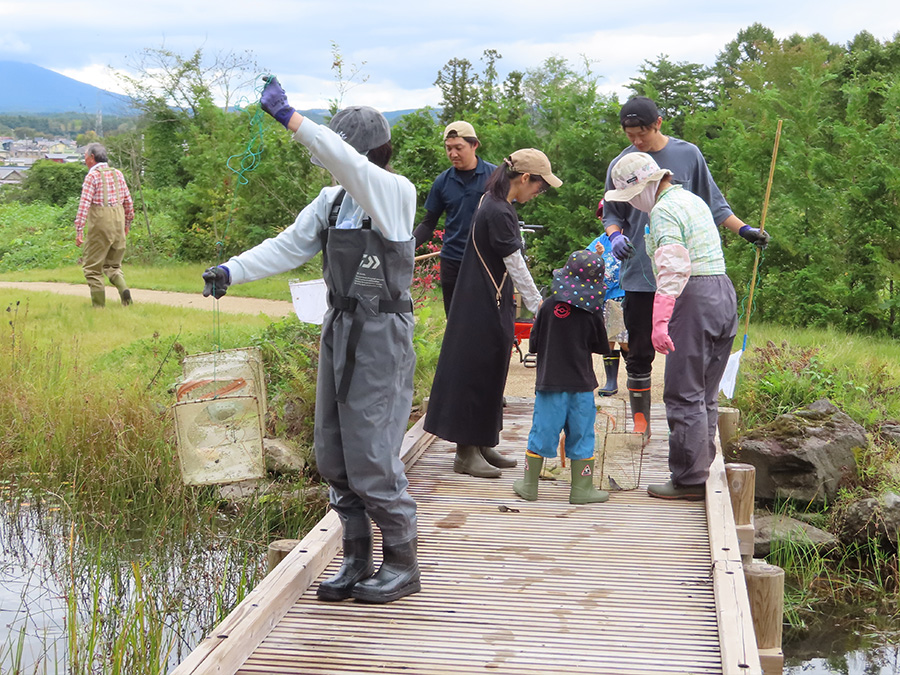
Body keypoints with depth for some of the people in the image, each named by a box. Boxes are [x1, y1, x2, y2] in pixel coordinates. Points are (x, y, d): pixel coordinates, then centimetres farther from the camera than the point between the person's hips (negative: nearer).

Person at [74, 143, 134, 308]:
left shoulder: (92, 175, -8)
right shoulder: (117, 174, 10)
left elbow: (84, 203, -14)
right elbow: (128, 200, 14)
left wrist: (79, 230, -16)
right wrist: (127, 223, 25)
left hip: (100, 223, -6)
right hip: (118, 221, 6)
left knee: (92, 266, 4)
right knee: (113, 263, 18)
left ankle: (99, 305, 1)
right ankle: (123, 288, -9)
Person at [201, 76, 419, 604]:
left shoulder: (396, 193, -11)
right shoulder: (333, 200, 12)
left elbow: (345, 161, -28)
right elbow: (289, 247, 11)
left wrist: (289, 116, -28)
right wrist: (231, 271, -1)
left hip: (382, 335, -8)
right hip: (340, 331, 8)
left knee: (371, 459, -7)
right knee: (333, 454, 11)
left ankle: (402, 565, 9)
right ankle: (357, 560, 23)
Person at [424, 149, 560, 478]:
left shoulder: (497, 204, 11)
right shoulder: (498, 212, -20)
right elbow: (516, 266, -17)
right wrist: (538, 305, -10)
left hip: (493, 304, 10)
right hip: (483, 306, -10)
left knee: (490, 374, 15)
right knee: (476, 373, -4)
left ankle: (482, 445, 24)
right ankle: (466, 453, 3)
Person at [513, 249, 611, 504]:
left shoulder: (548, 308, -5)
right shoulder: (592, 315, -8)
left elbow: (533, 345, 2)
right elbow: (602, 347, 4)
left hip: (549, 382, 2)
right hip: (580, 386, -1)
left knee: (542, 432, 9)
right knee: (581, 435, 7)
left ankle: (529, 484, 17)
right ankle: (582, 488, 11)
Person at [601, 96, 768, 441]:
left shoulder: (688, 154, 3)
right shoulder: (621, 165, 3)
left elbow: (712, 203, 11)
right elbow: (612, 215, 10)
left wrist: (745, 230, 3)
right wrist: (615, 236, -11)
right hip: (639, 274, 0)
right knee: (640, 353, 3)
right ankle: (641, 422, 14)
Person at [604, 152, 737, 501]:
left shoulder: (664, 210, -12)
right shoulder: (691, 198, 18)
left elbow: (673, 268, -25)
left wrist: (660, 322, -31)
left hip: (694, 299, -10)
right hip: (723, 293, 10)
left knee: (684, 395, -3)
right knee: (705, 396, 13)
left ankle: (688, 481, 0)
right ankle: (701, 472, 17)